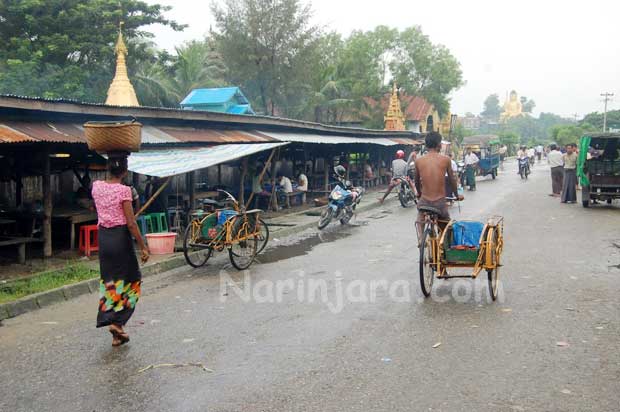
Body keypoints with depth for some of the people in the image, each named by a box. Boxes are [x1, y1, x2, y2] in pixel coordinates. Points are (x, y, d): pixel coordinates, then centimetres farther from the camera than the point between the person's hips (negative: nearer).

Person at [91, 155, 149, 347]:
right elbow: (131, 223, -16)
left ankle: (117, 334, 16)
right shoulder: (124, 190, -15)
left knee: (109, 281, 13)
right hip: (120, 236, -6)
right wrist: (143, 247, -10)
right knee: (129, 280, 12)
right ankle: (117, 321, 0)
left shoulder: (96, 186, 1)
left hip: (103, 236, 6)